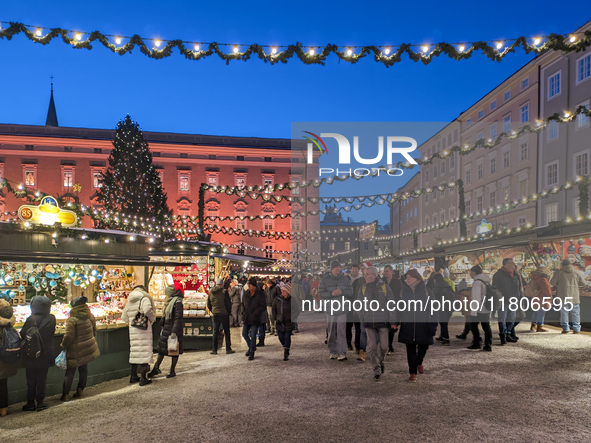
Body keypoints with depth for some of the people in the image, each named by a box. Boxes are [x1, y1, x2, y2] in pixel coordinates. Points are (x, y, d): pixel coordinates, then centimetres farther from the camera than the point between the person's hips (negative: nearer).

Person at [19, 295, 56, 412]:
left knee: (31, 380, 10)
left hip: (31, 356, -3)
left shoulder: (32, 319, -19)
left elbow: (23, 335, -11)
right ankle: (40, 402, 16)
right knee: (42, 379, 12)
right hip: (45, 355, 3)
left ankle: (31, 403, 16)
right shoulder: (52, 319, -7)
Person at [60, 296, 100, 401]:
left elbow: (68, 336, -18)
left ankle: (65, 394, 8)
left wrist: (63, 346, -1)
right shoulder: (90, 317, 3)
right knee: (84, 370, 15)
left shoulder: (72, 320, -18)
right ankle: (80, 391, 21)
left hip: (76, 351, -5)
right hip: (88, 349, 6)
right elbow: (94, 332, 13)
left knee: (70, 372, 4)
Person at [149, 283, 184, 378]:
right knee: (161, 349, 13)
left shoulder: (177, 302, -16)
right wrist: (163, 328, 22)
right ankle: (156, 368, 22)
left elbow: (178, 319, -20)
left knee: (174, 350, 3)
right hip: (166, 330, 9)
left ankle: (173, 370, 14)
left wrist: (174, 332, -24)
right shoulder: (169, 302, 13)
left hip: (173, 330, -9)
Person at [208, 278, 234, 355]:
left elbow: (208, 304, 9)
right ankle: (228, 349, 9)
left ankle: (214, 349, 10)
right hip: (224, 314, -4)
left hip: (215, 314, 4)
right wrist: (229, 312, 5)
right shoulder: (224, 292, -12)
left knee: (215, 332, 10)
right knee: (227, 331, 6)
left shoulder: (210, 292, 2)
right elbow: (228, 303, -9)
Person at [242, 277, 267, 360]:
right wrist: (243, 312, 7)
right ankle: (251, 347, 35)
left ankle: (252, 353, 11)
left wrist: (255, 313, -15)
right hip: (246, 318, 6)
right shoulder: (246, 293, 7)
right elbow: (243, 303, 21)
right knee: (244, 334, 11)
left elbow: (263, 306, -10)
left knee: (253, 336, -3)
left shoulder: (260, 294, -9)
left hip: (255, 319, -6)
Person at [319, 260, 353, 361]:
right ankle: (333, 352, 18)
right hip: (330, 309, 0)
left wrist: (342, 292, -14)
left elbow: (350, 292, 5)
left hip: (342, 308, 0)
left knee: (341, 331, -7)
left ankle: (342, 353, -3)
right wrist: (331, 293, -18)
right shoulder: (325, 279, 1)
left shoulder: (345, 278, 5)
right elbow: (321, 293, -2)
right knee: (331, 332, 7)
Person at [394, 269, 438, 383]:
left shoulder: (426, 291, -2)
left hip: (423, 325, -1)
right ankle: (413, 373, 14)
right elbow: (399, 308, 10)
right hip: (408, 325, 1)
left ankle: (419, 362, 39)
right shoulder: (403, 291, 5)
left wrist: (433, 324, -5)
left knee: (424, 346, 8)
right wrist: (396, 322, -1)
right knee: (410, 349, 3)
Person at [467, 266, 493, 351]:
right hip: (487, 309, 8)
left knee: (473, 325, 5)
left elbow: (476, 298, -20)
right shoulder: (487, 281, 12)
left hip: (478, 310, -8)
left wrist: (473, 311, -18)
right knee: (486, 326, 10)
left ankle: (476, 343, 6)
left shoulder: (477, 282, -17)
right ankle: (488, 345, 7)